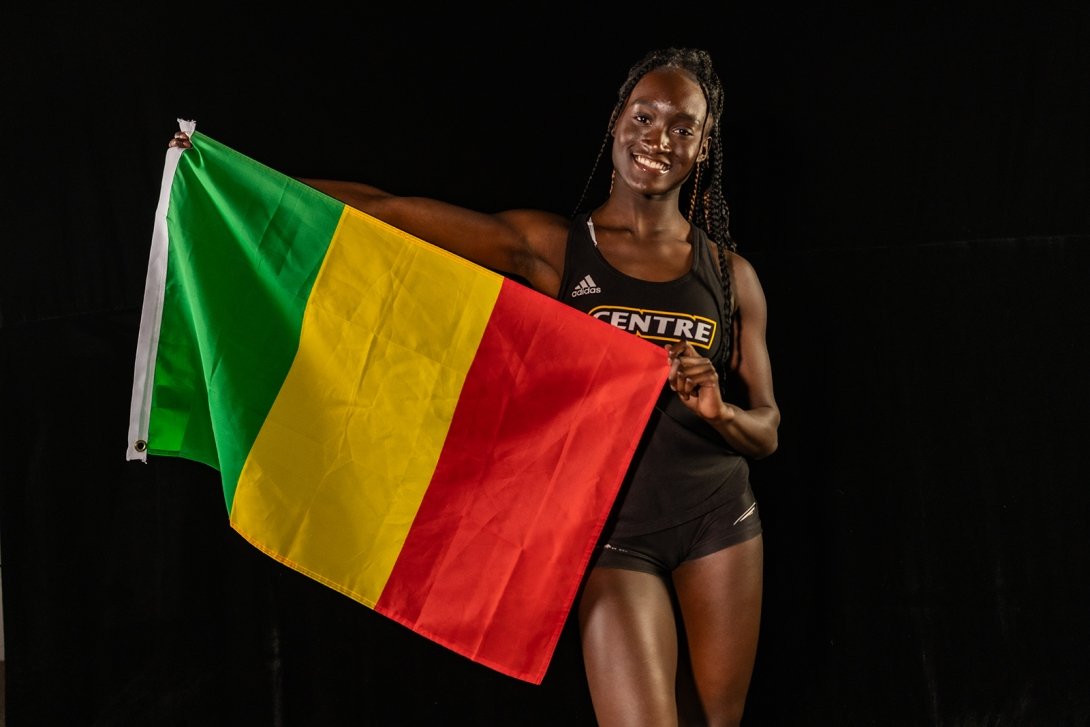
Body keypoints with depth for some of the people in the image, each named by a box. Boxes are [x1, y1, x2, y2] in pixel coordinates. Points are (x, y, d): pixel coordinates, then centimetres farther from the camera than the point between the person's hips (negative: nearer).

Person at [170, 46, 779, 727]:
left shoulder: (729, 272, 3)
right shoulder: (551, 246, -3)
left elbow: (766, 431, 7)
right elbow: (392, 211, -6)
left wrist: (720, 412, -16)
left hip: (720, 527, 3)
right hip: (616, 535, -2)